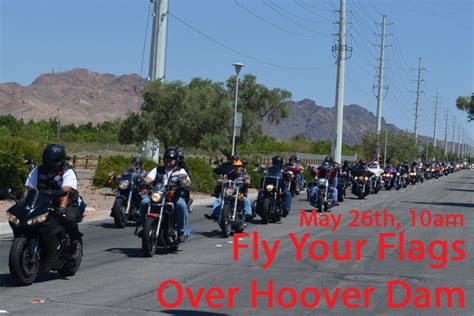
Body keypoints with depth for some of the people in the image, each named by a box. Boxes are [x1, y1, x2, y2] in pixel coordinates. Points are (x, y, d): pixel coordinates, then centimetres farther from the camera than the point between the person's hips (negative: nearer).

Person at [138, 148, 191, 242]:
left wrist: (184, 181, -31)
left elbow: (188, 183, -6)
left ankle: (181, 231, -22)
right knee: (144, 202, -24)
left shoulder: (180, 171, 10)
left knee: (181, 205, -34)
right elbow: (148, 179, 3)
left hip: (174, 196, -2)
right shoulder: (157, 170, 19)